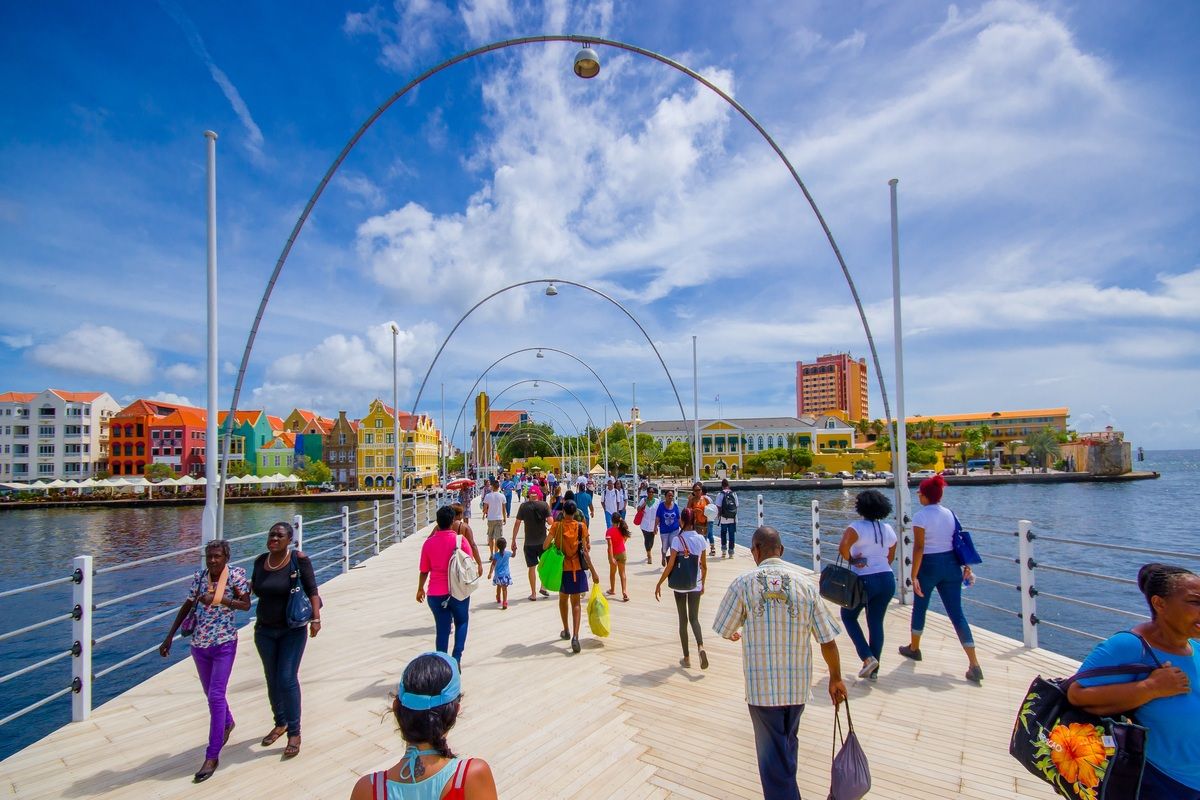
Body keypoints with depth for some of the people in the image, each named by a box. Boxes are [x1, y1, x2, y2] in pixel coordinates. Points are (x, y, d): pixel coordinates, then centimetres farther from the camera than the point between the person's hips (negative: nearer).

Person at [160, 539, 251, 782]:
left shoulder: (235, 575, -13)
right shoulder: (199, 576, -1)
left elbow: (246, 605, -17)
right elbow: (187, 606, 9)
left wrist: (219, 598, -28)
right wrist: (169, 637, 8)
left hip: (224, 644, -5)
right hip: (199, 644, 5)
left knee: (215, 696, -5)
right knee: (211, 694, 20)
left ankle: (212, 757, 6)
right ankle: (228, 723, 48)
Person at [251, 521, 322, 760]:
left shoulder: (299, 560, -15)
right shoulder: (260, 561, -1)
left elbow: (312, 590, -15)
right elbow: (252, 586, 15)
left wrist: (316, 618, -22)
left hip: (293, 630, -5)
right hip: (264, 630, 5)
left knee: (287, 680, -6)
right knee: (272, 680, 17)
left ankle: (294, 733, 9)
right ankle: (280, 723, 37)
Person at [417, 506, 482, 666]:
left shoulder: (428, 542, -4)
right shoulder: (460, 540, -10)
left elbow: (424, 570, 4)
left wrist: (420, 589, 17)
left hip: (435, 593, 2)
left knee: (442, 629, 11)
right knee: (462, 623, 18)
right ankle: (456, 658, 3)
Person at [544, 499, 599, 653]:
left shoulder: (557, 526, -7)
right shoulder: (581, 527, -6)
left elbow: (545, 546, -12)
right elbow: (585, 552, -8)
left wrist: (553, 545, 11)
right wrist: (593, 572, -3)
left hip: (562, 568, 0)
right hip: (577, 568, 0)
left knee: (563, 599, 22)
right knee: (576, 602, 4)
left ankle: (566, 631, 34)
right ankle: (575, 636, -13)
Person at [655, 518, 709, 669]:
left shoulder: (677, 539, -13)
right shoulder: (701, 539, -3)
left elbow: (670, 565, -15)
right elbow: (704, 566, 4)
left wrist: (659, 584, -6)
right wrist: (703, 584, 18)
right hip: (695, 584, 2)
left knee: (683, 620, 11)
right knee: (694, 618, 12)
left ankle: (686, 658, 17)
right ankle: (700, 647, -14)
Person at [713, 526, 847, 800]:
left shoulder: (743, 583, -12)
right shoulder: (805, 583, -6)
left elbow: (724, 630, -1)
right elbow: (828, 640, -2)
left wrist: (735, 634, 23)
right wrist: (836, 678, 13)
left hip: (761, 685, -3)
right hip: (798, 684, 4)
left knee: (772, 752, 11)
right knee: (789, 742, 27)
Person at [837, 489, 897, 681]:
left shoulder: (856, 528, -14)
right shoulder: (888, 529, 6)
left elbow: (843, 548, -30)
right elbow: (890, 558, 15)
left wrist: (851, 560, -11)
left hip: (864, 581, -6)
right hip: (887, 580, 6)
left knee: (848, 616, 15)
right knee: (876, 622, 14)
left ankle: (868, 657, 3)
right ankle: (873, 670, 20)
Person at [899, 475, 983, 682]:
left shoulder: (920, 516, -13)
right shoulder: (950, 513, 4)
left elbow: (919, 548, -17)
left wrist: (913, 576, -15)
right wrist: (966, 566, 17)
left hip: (928, 566, -5)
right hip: (951, 565, 5)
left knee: (919, 607, 16)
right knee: (957, 613, 5)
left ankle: (913, 648, 33)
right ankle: (974, 665, -1)